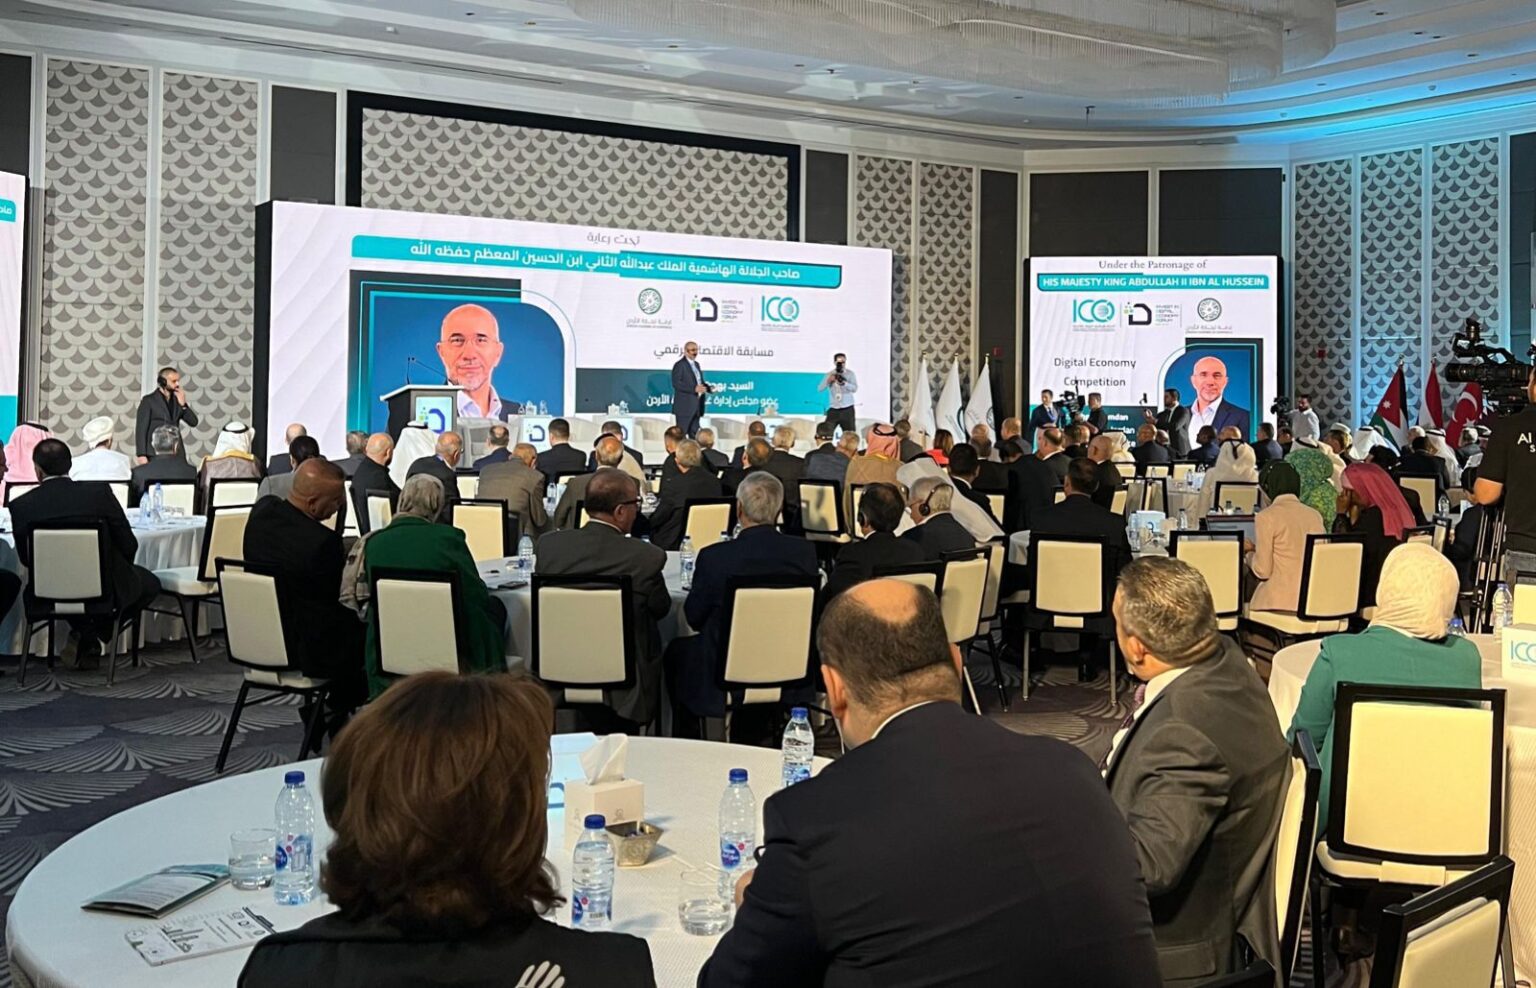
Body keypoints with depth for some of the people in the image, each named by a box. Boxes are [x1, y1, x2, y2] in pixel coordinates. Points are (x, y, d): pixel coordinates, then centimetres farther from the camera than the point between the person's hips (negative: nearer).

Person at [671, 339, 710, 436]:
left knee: (694, 434, 9)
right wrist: (694, 389, -24)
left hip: (696, 406, 8)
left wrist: (708, 388, 3)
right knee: (681, 434, -5)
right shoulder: (679, 365, -8)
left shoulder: (696, 364, 18)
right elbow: (676, 383, -18)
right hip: (684, 407, -8)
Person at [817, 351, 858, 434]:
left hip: (847, 409, -1)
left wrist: (844, 383, -27)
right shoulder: (829, 374, 6)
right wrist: (828, 381, -18)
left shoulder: (850, 374, 1)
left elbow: (855, 388, -11)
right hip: (833, 409, 1)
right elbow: (819, 388, -1)